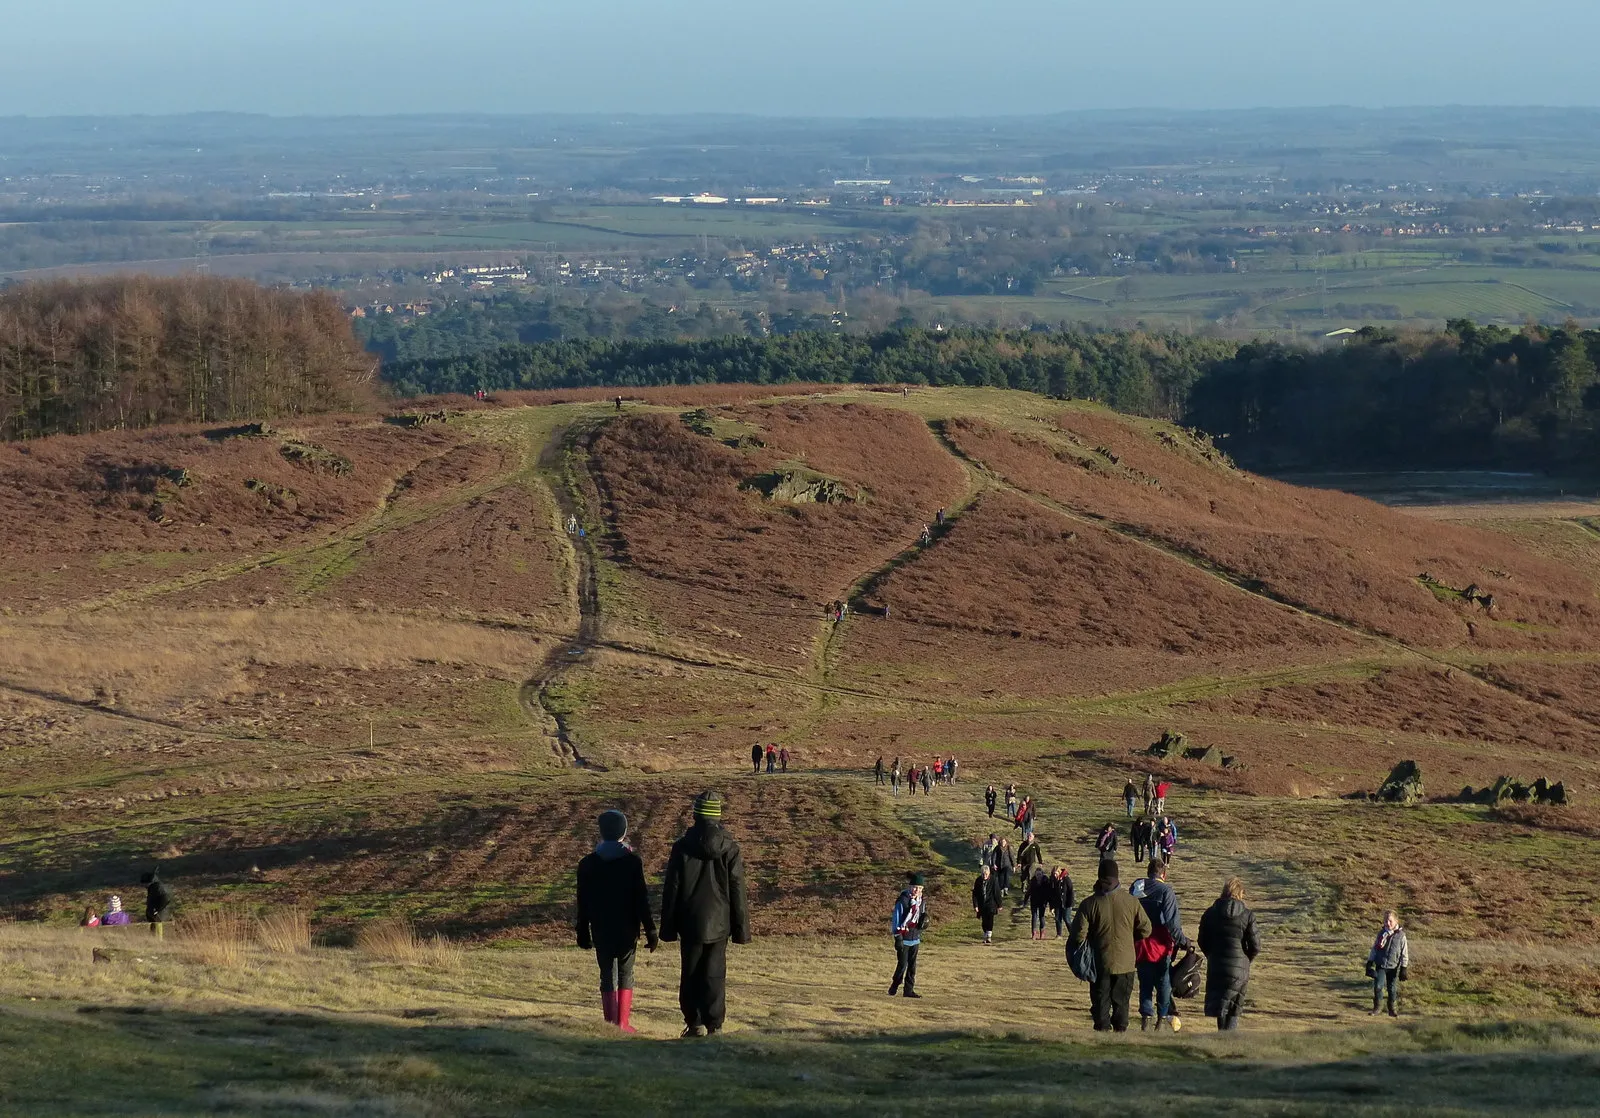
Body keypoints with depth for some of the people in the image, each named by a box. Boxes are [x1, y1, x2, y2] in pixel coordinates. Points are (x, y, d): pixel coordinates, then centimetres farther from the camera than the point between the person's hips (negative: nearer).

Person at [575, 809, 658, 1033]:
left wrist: (583, 933, 11)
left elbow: (582, 903, 3)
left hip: (601, 931, 1)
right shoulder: (632, 861, -8)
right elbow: (642, 900, -7)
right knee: (625, 974, 8)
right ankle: (622, 1023, 3)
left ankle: (611, 1023, 2)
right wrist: (650, 930, -1)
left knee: (607, 975, 7)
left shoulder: (588, 863, -1)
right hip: (627, 929, -1)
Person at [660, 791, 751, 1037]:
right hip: (718, 923, 0)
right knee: (714, 976, 6)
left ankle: (694, 1023, 9)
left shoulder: (682, 848, -6)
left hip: (690, 924, 0)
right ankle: (714, 1026, 4)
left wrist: (668, 927, 6)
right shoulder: (730, 849, -5)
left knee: (690, 975, 10)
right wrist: (741, 927, 5)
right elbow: (737, 891, -2)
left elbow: (671, 890, -2)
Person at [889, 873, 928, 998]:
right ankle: (894, 987, 8)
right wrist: (898, 937, -17)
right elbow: (896, 919, -14)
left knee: (912, 965, 8)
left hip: (915, 939, 6)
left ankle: (909, 990, 14)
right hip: (904, 939, -6)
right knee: (902, 964, -7)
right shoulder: (903, 901, -14)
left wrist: (924, 920, -1)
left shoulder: (922, 902, 8)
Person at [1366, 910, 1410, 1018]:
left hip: (1393, 967, -1)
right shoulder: (1381, 933, 2)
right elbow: (1374, 948, 10)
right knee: (1378, 986, -10)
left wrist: (1404, 968, -4)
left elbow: (1404, 953, -2)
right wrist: (1369, 963, 6)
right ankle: (1376, 1008, 4)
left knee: (1392, 988, 6)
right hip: (1380, 965, 1)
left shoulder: (1400, 935, -6)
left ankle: (1392, 1009, 22)